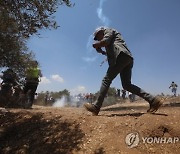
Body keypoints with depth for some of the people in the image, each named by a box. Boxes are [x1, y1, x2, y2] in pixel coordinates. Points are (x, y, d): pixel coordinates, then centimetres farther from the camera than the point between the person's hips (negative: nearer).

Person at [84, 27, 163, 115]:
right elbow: (112, 52, 33)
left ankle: (96, 107, -13)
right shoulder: (111, 40, 39)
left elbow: (105, 41, -6)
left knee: (107, 80, -12)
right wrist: (102, 52, 23)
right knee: (126, 85, 3)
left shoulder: (109, 30, 15)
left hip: (122, 56, -9)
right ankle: (152, 100, -3)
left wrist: (96, 44, 11)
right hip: (127, 58, 9)